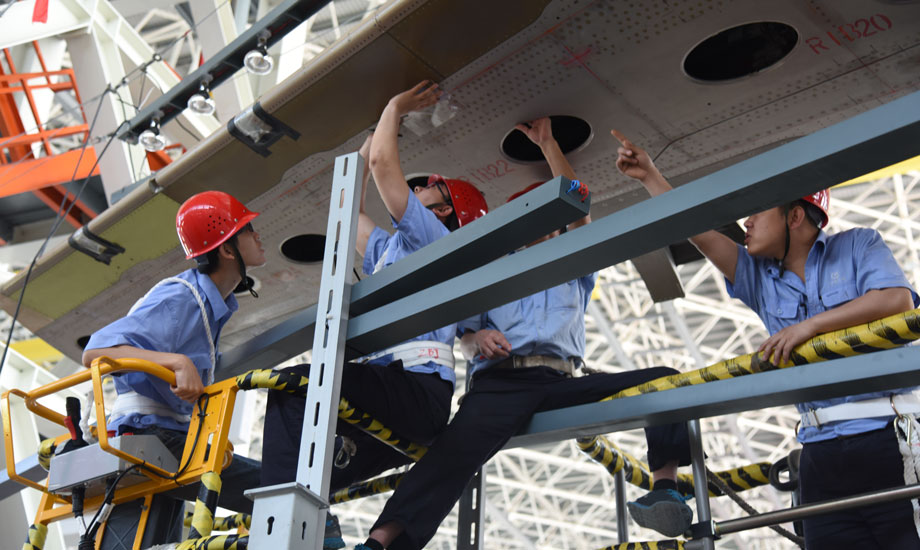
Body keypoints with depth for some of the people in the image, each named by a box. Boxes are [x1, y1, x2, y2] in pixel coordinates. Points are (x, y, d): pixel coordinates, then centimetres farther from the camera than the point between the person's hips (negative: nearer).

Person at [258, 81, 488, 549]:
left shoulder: (434, 237, 7)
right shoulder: (388, 248, 32)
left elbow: (382, 164, 0)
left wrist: (396, 107, 18)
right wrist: (381, 128, 45)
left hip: (417, 387, -10)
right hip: (393, 394, 10)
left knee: (294, 385, -28)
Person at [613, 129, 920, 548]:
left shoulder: (859, 245, 8)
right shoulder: (758, 277, 17)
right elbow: (699, 231, 16)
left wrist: (810, 325, -12)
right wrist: (649, 177, 15)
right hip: (822, 449, 4)